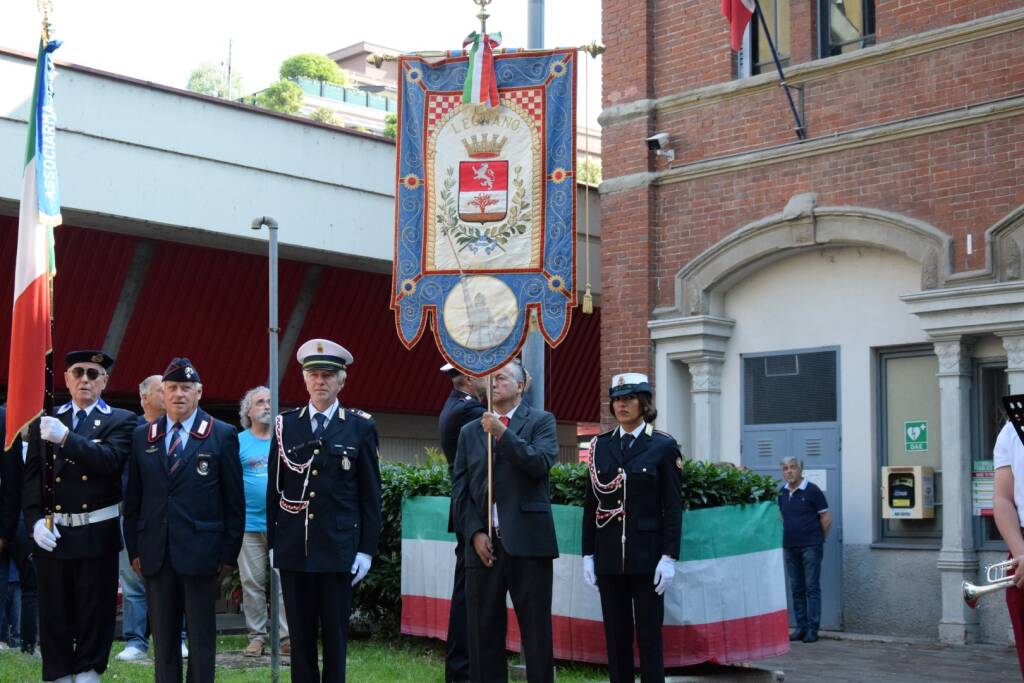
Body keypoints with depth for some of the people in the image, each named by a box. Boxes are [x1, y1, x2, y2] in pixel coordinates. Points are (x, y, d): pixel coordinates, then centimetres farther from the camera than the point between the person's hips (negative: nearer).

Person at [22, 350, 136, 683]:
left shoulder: (120, 421, 2)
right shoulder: (47, 421, 9)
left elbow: (110, 459, -17)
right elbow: (31, 478, 7)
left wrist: (66, 437, -25)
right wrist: (35, 520, -6)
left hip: (97, 533, -2)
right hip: (52, 532, 2)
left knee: (95, 613, 3)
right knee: (54, 615, 8)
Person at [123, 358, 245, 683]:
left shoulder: (222, 435, 0)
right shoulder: (143, 436, 10)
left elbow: (234, 501, 0)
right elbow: (133, 499, 12)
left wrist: (229, 554, -3)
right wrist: (134, 549, 6)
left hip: (200, 554, -3)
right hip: (155, 555, 3)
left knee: (201, 638, 4)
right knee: (163, 638, 9)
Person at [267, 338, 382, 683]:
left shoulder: (361, 427, 2)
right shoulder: (285, 425, 7)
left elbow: (370, 495, 1)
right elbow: (274, 489, 9)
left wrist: (366, 549, -3)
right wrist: (273, 542, 6)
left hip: (339, 548, -2)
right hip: (293, 548, 2)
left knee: (335, 634, 3)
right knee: (300, 633, 7)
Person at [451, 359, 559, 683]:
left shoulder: (540, 421, 6)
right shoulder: (469, 431, 15)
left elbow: (541, 463, -12)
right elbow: (460, 489, 10)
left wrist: (503, 433, -17)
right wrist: (475, 533, -2)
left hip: (527, 543, -3)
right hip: (483, 544, 4)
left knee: (536, 631, 0)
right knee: (484, 632, 6)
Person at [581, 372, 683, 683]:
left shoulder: (664, 446, -1)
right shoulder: (600, 446, 9)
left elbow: (673, 507, -4)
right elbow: (591, 504, 9)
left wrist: (669, 557, -10)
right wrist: (588, 554, 5)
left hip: (647, 556, -4)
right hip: (609, 556, 4)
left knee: (649, 635, -1)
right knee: (615, 635, 7)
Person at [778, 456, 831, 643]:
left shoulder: (812, 490, -7)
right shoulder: (782, 492, 9)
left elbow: (826, 518, -4)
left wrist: (818, 539, 4)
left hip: (810, 547, -6)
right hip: (790, 547, 6)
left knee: (812, 588, -3)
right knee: (796, 589, 9)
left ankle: (812, 629, -1)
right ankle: (801, 627, 15)